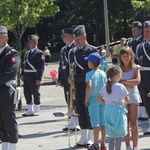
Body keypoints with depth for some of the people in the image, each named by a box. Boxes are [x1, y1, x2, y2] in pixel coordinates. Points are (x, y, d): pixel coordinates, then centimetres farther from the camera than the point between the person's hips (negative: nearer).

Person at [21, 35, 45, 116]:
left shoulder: (39, 53, -9)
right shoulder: (27, 53, 15)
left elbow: (41, 67, -15)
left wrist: (38, 78, -20)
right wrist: (22, 74, 12)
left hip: (34, 77, -8)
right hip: (26, 77, 8)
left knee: (35, 93, 3)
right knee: (27, 93, 10)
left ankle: (36, 110, 13)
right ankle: (30, 110, 20)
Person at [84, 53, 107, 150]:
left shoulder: (89, 74, -10)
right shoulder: (103, 73, 4)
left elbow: (89, 86, -23)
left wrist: (86, 99, -15)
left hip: (93, 99, -4)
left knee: (95, 123, 0)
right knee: (103, 123, 8)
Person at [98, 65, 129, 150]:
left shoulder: (105, 87, 4)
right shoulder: (120, 86, -12)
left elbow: (99, 99, 7)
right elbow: (127, 99, -14)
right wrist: (124, 103, 6)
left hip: (108, 110, 5)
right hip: (118, 110, -5)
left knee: (111, 134, 16)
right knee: (120, 134, 6)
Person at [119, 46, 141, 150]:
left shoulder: (136, 68, 2)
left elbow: (137, 81, -13)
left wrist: (123, 82, -13)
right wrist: (130, 83, -13)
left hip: (133, 96, 0)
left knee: (134, 122, 1)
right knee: (125, 122, 3)